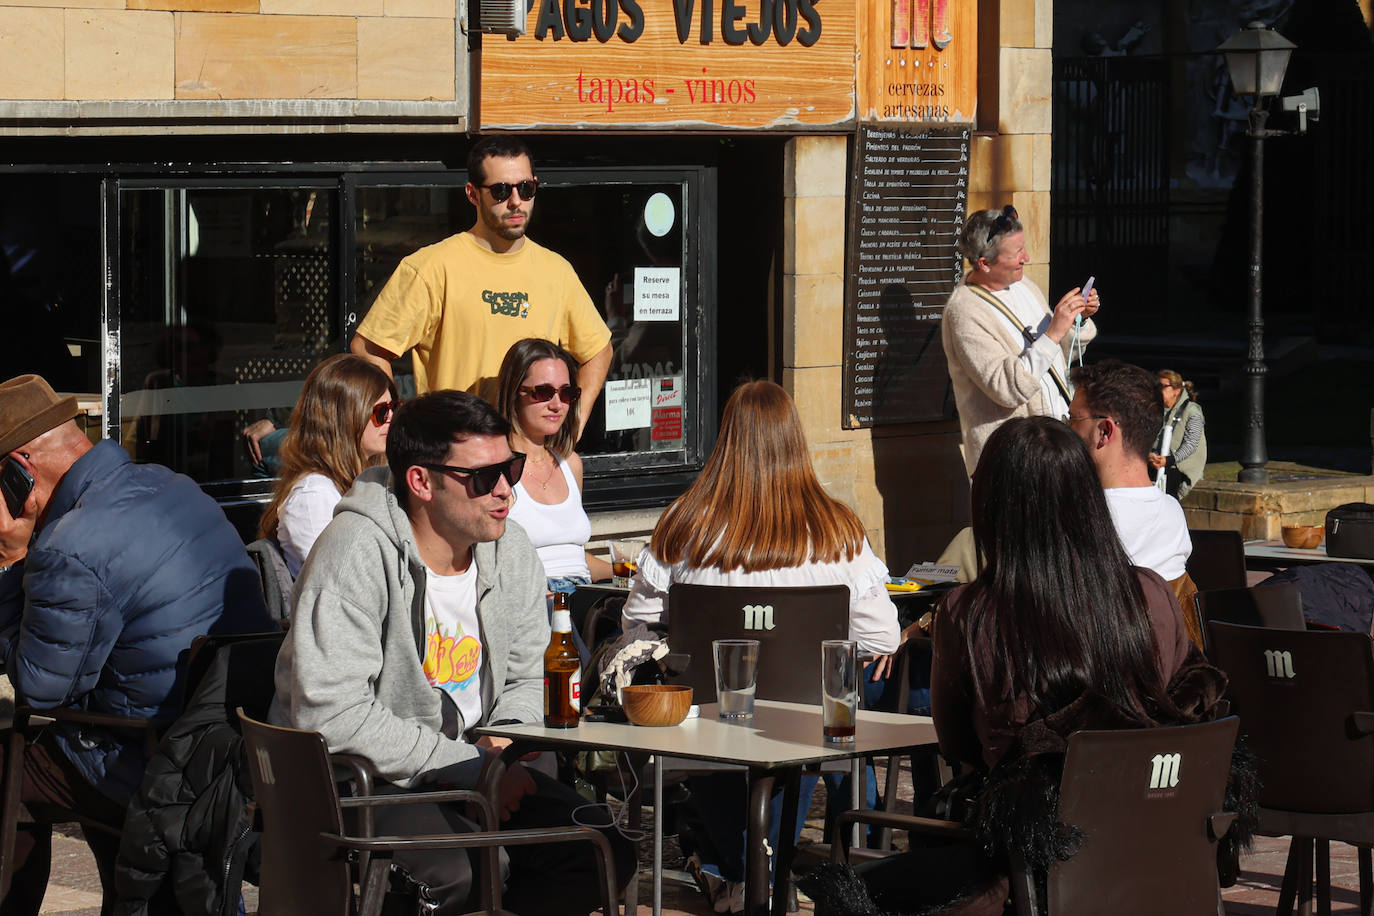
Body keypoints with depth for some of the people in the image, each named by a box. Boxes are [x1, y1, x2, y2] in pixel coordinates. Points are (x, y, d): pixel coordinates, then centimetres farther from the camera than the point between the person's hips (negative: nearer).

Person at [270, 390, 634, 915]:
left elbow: (524, 679, 22)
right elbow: (332, 715, -25)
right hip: (356, 778, -7)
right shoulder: (355, 553, -19)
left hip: (475, 768, 8)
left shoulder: (511, 551, 5)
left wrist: (507, 740, -3)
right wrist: (469, 767, -22)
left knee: (605, 855, -10)